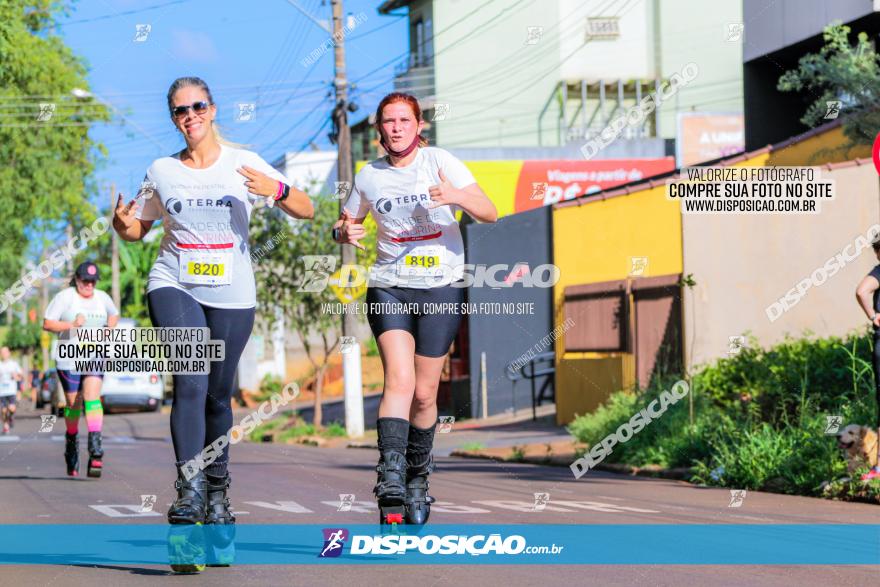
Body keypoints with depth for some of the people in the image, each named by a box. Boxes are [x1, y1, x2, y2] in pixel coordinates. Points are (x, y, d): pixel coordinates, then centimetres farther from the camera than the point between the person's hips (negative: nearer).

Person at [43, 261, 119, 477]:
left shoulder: (102, 298, 10)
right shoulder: (64, 297, -4)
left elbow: (114, 315, 30)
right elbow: (47, 323, -7)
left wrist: (109, 329, 9)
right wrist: (71, 326, -20)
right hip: (69, 357, -2)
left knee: (92, 398, -16)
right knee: (73, 403, 4)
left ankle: (95, 447, -26)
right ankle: (71, 443, 27)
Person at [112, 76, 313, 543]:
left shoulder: (244, 165, 1)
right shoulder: (161, 171, 6)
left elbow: (306, 211, -1)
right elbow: (138, 229, 17)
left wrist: (276, 190, -22)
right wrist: (122, 223, -7)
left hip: (231, 295, 0)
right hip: (174, 287, 0)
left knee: (218, 395, 6)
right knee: (190, 383, -20)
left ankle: (217, 489, 24)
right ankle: (190, 487, -24)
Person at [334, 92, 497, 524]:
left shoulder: (440, 162, -3)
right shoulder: (369, 178, 5)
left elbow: (489, 213, -9)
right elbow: (345, 224, 19)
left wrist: (456, 196, -29)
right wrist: (345, 232, -6)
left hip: (441, 287, -1)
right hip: (389, 288, 1)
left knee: (424, 394, 2)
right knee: (399, 379, -21)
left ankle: (417, 480, 24)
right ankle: (391, 477, -30)